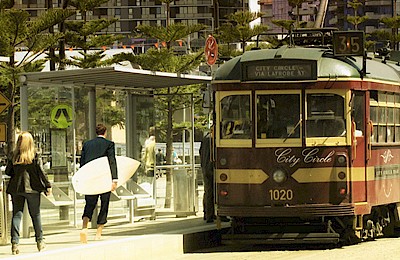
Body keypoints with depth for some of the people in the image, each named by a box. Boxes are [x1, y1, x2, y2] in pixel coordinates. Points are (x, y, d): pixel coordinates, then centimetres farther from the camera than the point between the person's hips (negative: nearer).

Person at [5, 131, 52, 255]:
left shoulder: (14, 156, 0)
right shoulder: (34, 155, -7)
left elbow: (7, 171, 4)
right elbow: (40, 171, -7)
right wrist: (48, 185, 0)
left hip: (16, 189, 2)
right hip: (32, 188, -2)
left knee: (16, 215, 3)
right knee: (36, 215, 10)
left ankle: (14, 242, -6)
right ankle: (40, 241, 18)